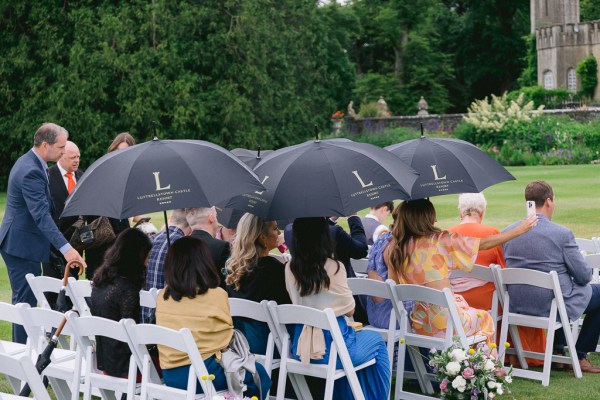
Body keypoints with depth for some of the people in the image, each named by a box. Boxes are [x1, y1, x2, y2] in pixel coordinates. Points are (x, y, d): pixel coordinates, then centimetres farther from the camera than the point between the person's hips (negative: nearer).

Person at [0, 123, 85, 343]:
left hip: (20, 244, 11)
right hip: (23, 245, -11)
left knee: (24, 301, 17)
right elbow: (41, 215, -31)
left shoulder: (29, 163, 11)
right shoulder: (31, 171, -23)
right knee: (25, 302, -5)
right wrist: (66, 248, -37)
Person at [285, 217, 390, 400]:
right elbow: (349, 310, -6)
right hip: (332, 347, -5)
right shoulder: (333, 267, -16)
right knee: (376, 340, 25)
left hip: (301, 348, 5)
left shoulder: (290, 268, -3)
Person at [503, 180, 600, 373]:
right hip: (552, 306, -6)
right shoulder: (562, 234, -18)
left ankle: (557, 351, 35)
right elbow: (584, 276, -12)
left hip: (517, 305, 6)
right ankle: (580, 356, 20)